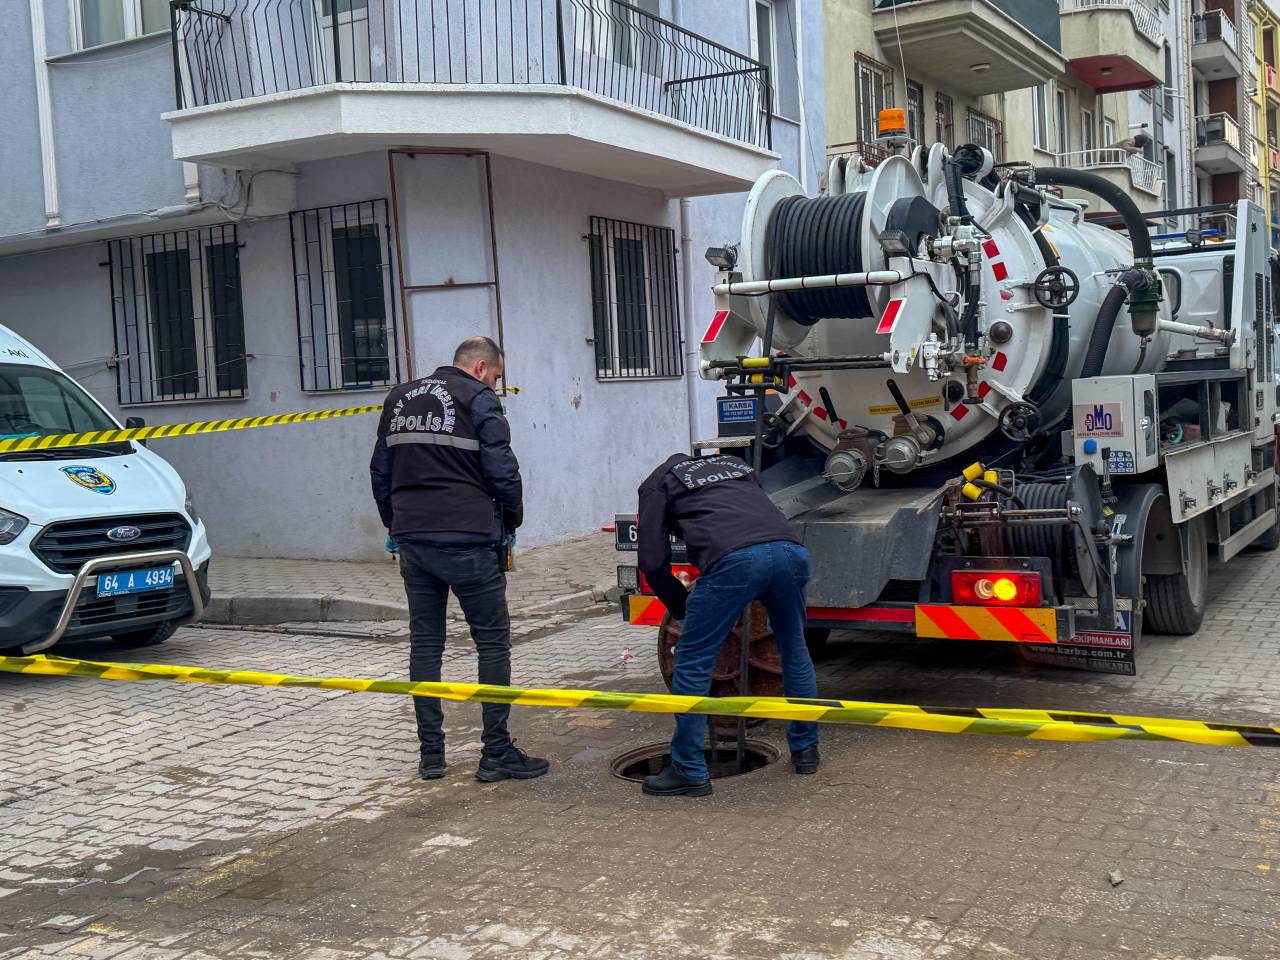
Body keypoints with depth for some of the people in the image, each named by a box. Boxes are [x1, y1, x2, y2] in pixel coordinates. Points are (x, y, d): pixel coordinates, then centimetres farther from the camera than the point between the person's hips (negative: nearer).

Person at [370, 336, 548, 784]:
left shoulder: (399, 399, 15)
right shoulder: (478, 399, -4)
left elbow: (380, 472, 19)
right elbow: (503, 471, -8)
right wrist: (510, 522, 7)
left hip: (413, 541, 6)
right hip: (469, 542, -6)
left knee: (424, 643, 11)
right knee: (493, 642, 2)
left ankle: (430, 754, 15)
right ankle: (496, 753, 3)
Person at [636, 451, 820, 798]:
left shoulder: (658, 483, 25)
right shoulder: (734, 464, 39)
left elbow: (653, 560, 17)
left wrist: (683, 609, 29)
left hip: (734, 559, -5)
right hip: (790, 549, 6)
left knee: (692, 664, 9)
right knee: (794, 651, 27)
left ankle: (690, 771, 14)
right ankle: (806, 750, 37)